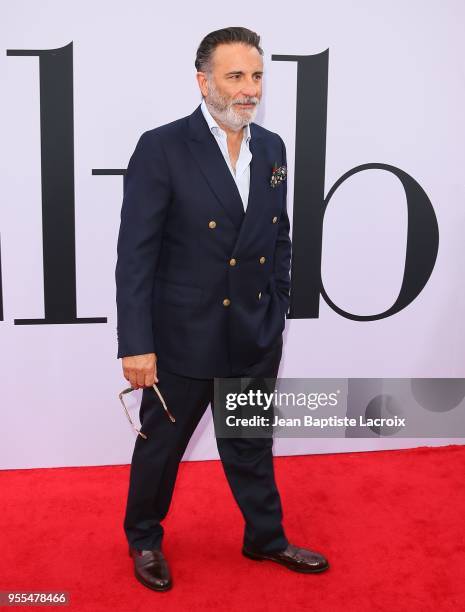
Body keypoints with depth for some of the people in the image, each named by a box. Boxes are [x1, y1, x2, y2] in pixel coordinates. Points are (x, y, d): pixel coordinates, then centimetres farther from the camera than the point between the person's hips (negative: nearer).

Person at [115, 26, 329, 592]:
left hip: (255, 338, 5)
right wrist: (136, 344, -18)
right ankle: (144, 539, 39)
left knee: (252, 447, 20)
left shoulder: (272, 148, 4)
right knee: (161, 446, 15)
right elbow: (135, 252, -16)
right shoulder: (161, 148, -14)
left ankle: (266, 538, 41)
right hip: (183, 338, -5)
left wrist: (277, 317, 11)